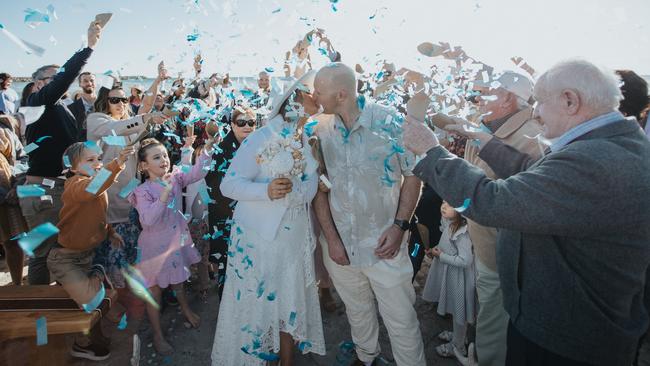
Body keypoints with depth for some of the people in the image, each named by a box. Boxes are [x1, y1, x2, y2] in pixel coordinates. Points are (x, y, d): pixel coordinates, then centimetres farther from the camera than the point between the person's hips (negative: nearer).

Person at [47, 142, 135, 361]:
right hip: (66, 258, -8)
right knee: (92, 300, -10)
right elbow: (90, 189, -49)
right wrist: (117, 164, -60)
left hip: (88, 253, 8)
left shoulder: (100, 187, 4)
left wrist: (110, 233, 3)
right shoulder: (75, 183, -23)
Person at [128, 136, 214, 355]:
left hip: (176, 241, 5)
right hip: (155, 246, -5)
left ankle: (186, 310, 52)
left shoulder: (175, 178, -4)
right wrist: (164, 194, -35)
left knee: (178, 282, 26)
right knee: (154, 291, 11)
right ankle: (158, 335, 28)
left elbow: (196, 173, -13)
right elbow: (147, 220, -31)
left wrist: (207, 149, -24)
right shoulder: (143, 191, -20)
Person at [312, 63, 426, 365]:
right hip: (339, 243, 4)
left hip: (384, 243, -3)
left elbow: (413, 175, -4)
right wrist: (331, 238, -4)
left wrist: (399, 226, -12)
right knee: (357, 312, 22)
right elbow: (318, 188, 2)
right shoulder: (320, 131, -2)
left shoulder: (389, 121, -12)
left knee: (402, 320, 6)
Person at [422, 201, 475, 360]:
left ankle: (458, 346, 31)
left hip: (458, 277, -8)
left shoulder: (462, 232, -29)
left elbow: (465, 261, -30)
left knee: (458, 311, 12)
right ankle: (458, 334, 48)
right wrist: (436, 249, -2)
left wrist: (440, 256, -22)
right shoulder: (449, 224, -2)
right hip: (450, 275, 8)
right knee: (455, 309, 26)